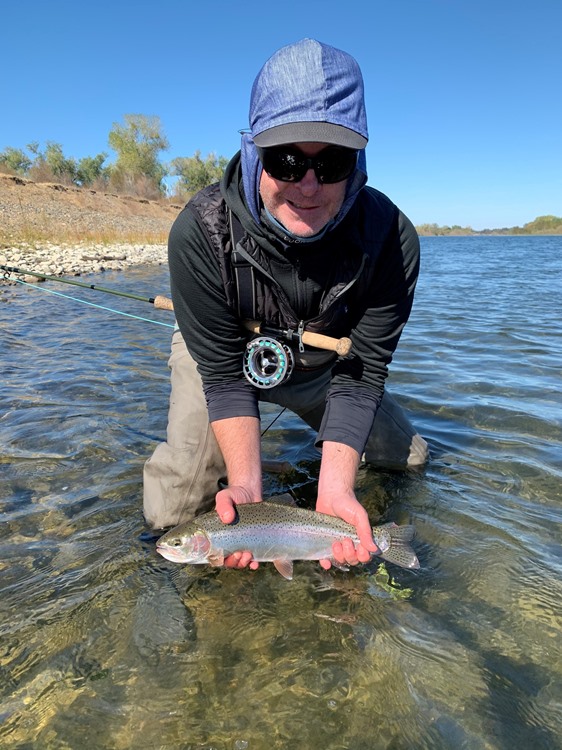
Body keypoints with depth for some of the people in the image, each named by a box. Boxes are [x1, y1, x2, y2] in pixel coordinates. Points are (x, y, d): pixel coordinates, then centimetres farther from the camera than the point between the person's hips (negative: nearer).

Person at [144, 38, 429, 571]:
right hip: (223, 355, -1)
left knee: (409, 460, 14)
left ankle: (328, 426, 42)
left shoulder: (391, 239, -30)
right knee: (171, 514, -8)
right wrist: (246, 488, -39)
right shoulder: (200, 232, -33)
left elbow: (361, 369, -26)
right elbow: (223, 372, -28)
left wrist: (334, 488, -37)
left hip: (321, 363, 2)